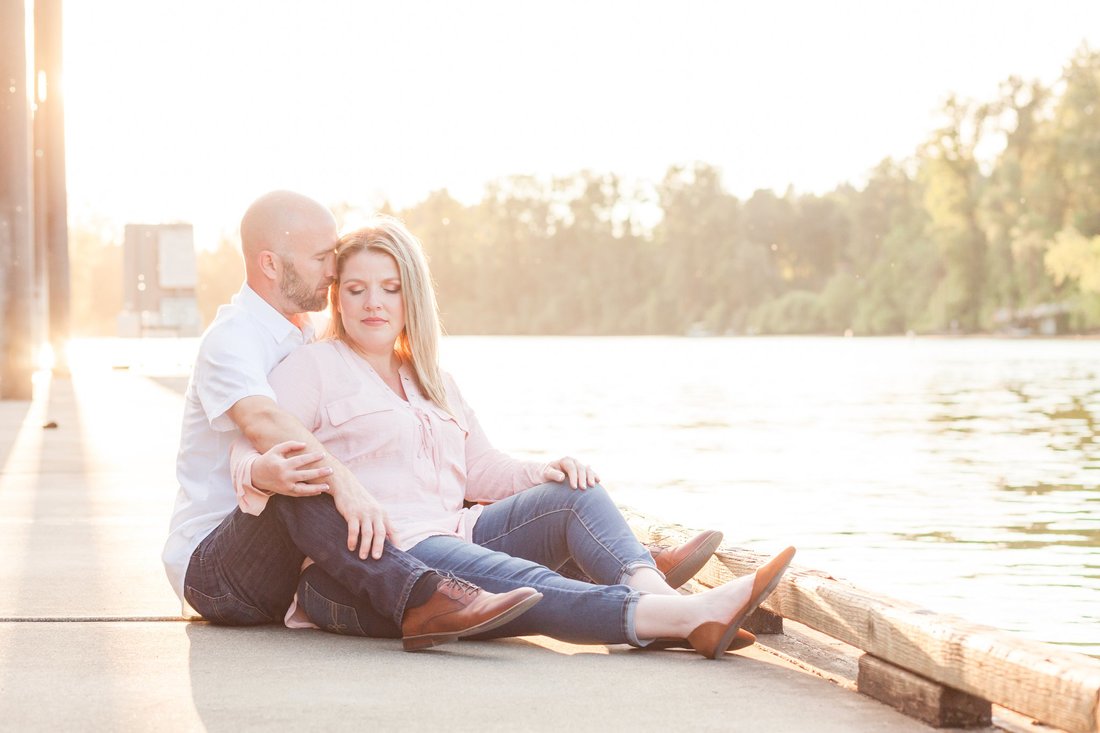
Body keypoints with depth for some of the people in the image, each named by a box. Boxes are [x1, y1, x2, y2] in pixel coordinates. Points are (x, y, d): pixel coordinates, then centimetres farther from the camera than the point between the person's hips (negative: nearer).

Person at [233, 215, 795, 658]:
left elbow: (481, 469, 24)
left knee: (569, 494, -14)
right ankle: (687, 617, -53)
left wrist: (543, 474, 2)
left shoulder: (431, 381, 27)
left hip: (451, 537, 7)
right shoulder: (312, 368, 5)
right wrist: (280, 471, -34)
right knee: (527, 587, -32)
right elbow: (248, 456, -8)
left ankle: (654, 592, -42)